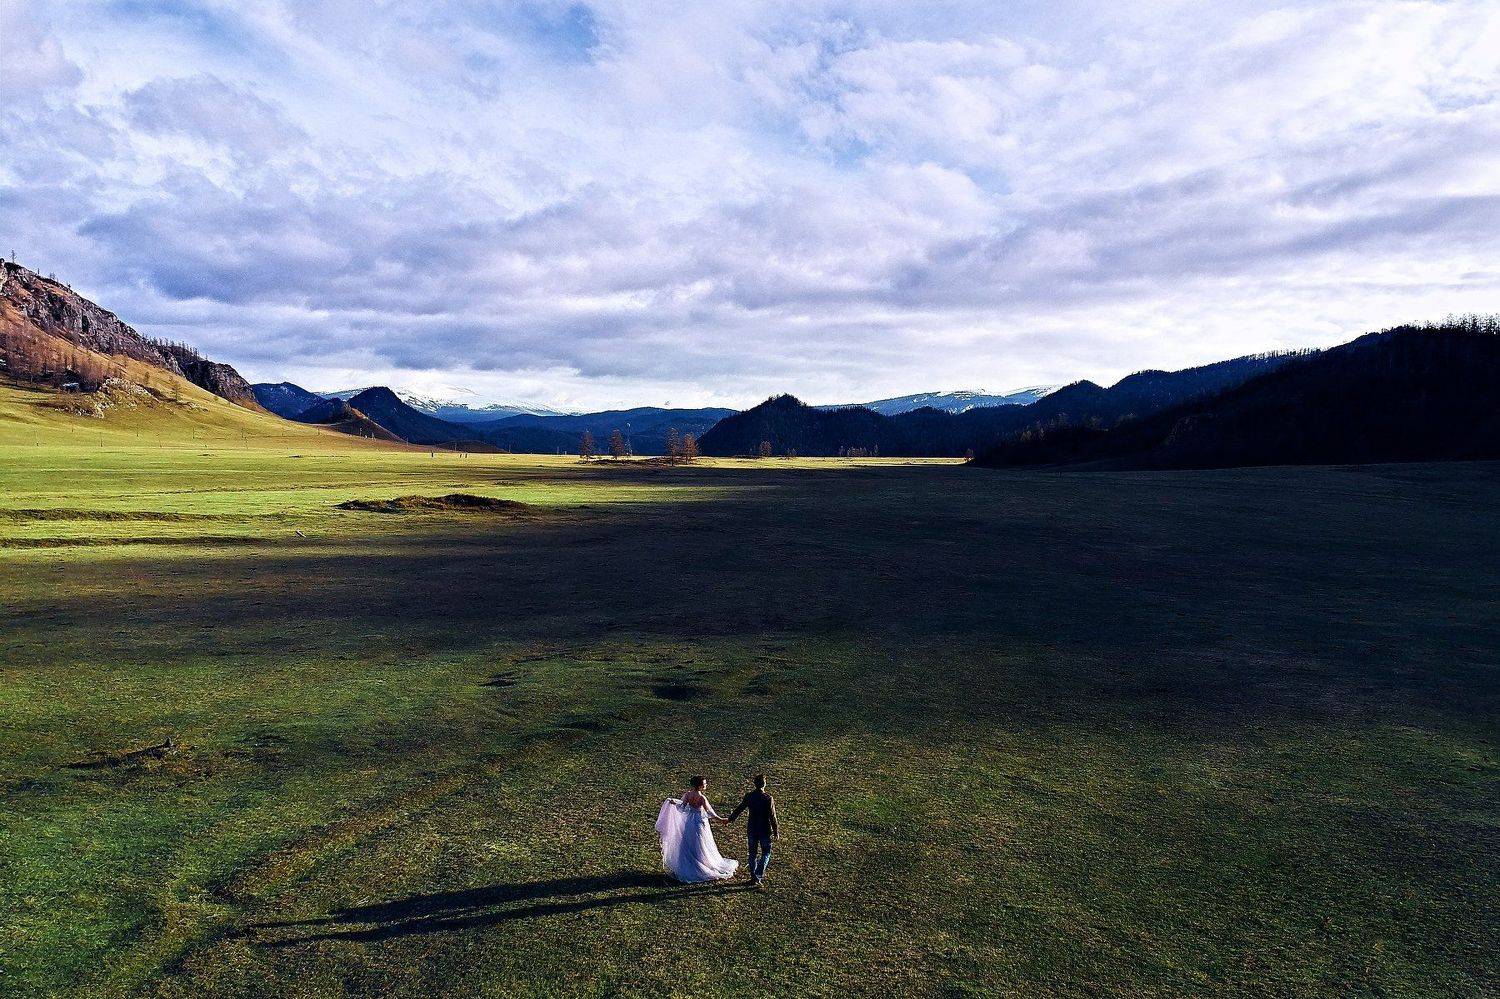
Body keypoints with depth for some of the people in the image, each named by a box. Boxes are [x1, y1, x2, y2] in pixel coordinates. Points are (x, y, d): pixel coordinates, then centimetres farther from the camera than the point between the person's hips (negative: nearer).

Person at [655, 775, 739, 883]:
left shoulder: (688, 794, -7)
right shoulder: (702, 798, -22)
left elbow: (681, 807, -3)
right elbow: (709, 812, -21)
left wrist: (674, 802, 9)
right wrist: (720, 819, -14)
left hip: (689, 823, 5)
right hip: (700, 823, -5)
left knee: (688, 847, 17)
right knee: (701, 848, 6)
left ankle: (685, 868, 26)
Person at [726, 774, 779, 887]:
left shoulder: (748, 795, -5)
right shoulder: (768, 798, -16)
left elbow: (739, 808, 6)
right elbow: (772, 816, -13)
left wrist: (730, 819, 22)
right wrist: (776, 832, -5)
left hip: (751, 830, 3)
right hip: (765, 830, -3)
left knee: (753, 853, 16)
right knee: (765, 853, 10)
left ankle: (754, 877, 24)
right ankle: (758, 877, -2)